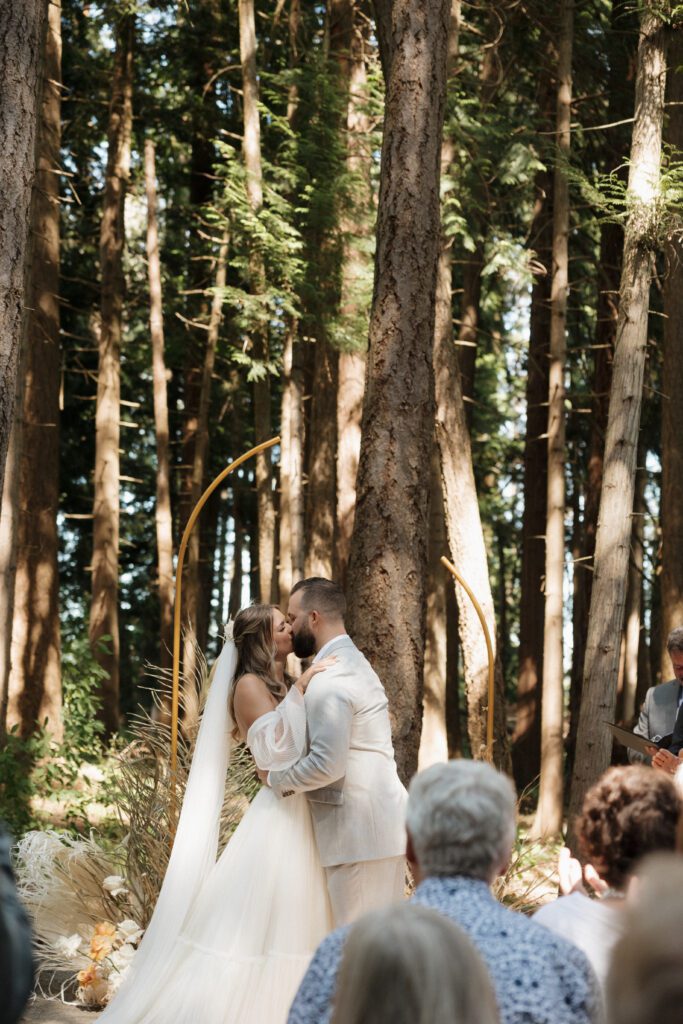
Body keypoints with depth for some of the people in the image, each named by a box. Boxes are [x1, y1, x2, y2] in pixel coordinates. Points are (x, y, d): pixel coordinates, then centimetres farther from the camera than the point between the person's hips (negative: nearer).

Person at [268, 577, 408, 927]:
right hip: (384, 823, 10)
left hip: (358, 831, -10)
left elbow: (327, 764, -23)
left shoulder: (328, 681, -16)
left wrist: (277, 780, -7)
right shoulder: (353, 662, 18)